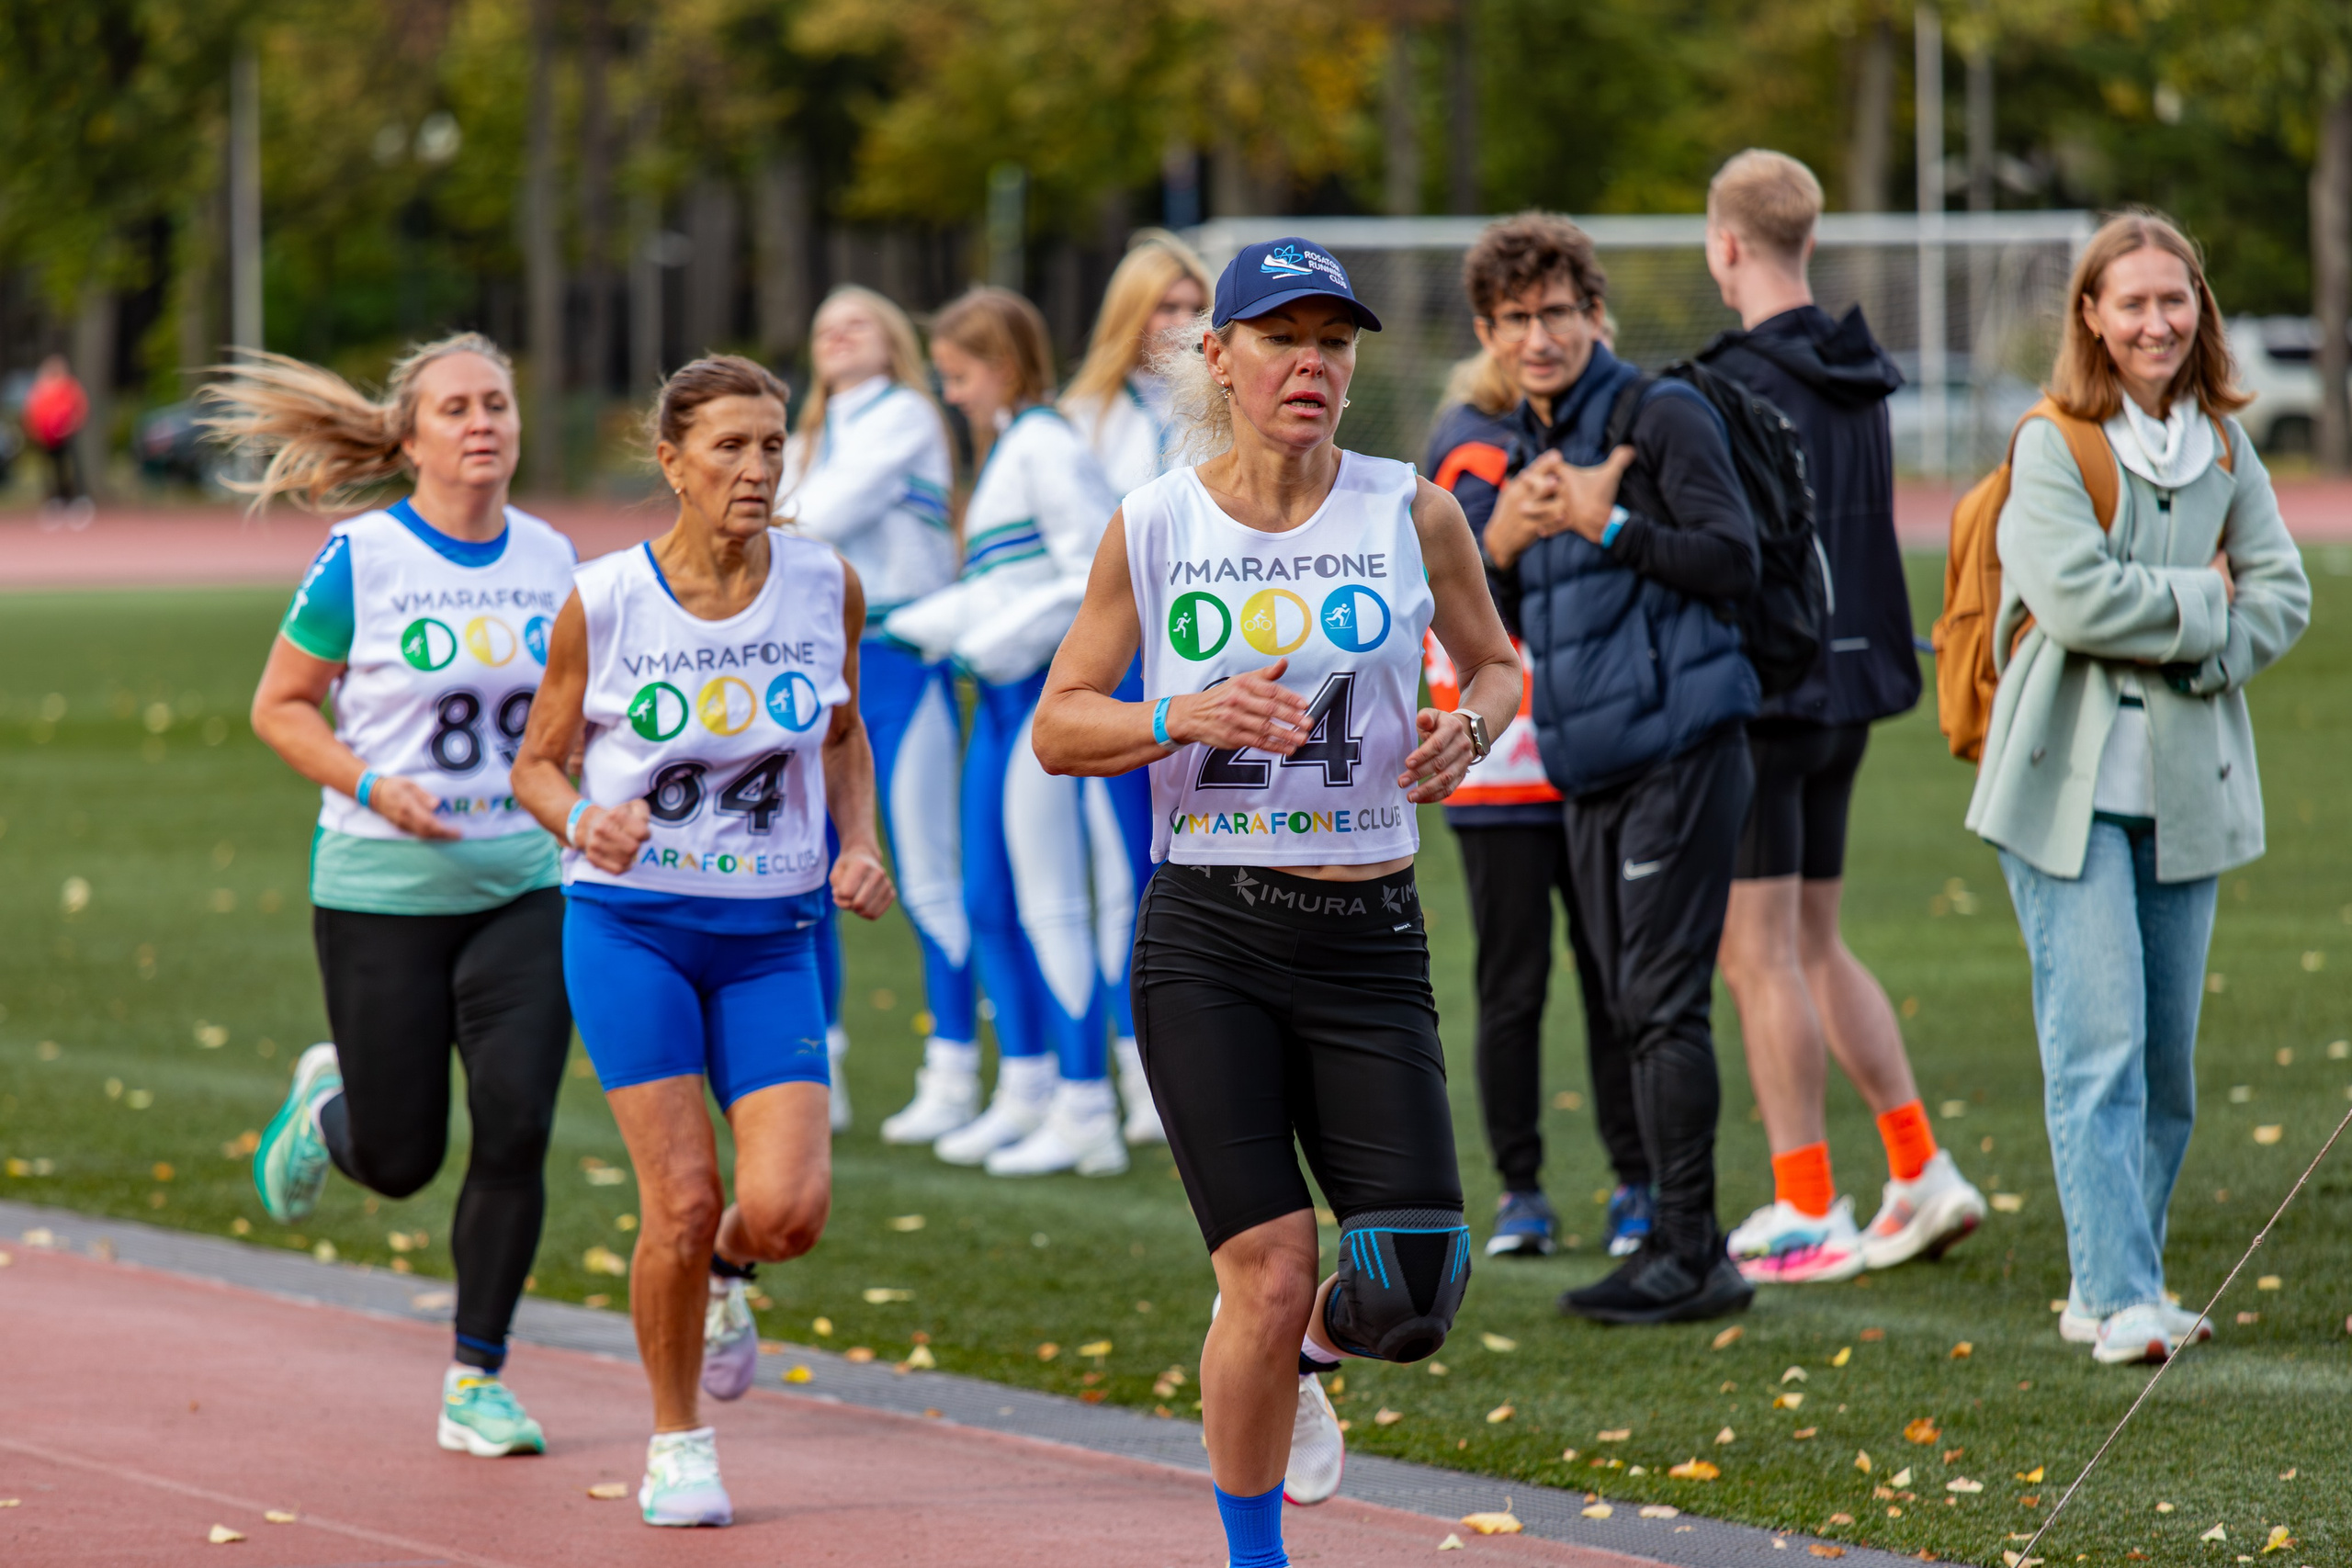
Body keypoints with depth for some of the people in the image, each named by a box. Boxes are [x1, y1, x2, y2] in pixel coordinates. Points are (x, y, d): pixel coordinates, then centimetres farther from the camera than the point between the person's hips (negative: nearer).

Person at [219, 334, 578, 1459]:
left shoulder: (550, 559, 4)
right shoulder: (362, 557, -9)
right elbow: (279, 707, -3)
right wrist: (374, 789, -16)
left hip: (524, 889, 3)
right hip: (382, 891, -3)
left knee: (516, 1132, -10)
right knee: (399, 1160, 4)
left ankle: (477, 1382, 4)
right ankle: (325, 1104, 42)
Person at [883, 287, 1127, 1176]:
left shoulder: (1046, 447, -11)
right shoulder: (1003, 451, 19)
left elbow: (1096, 573, -18)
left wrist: (997, 641, -17)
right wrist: (916, 626, 18)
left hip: (1043, 688, -10)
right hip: (1002, 697, 10)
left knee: (1051, 903, -8)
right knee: (987, 900, 11)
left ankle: (1086, 1113, -5)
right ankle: (1026, 1092, 19)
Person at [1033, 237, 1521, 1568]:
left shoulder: (1411, 513, 2)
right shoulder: (1155, 527, 1)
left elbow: (1498, 662, 17)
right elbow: (1058, 728, 6)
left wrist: (1470, 728, -6)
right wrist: (1186, 719, -13)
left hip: (1370, 943, 1)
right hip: (1208, 939, -1)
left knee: (1414, 1292, -8)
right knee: (1270, 1270, -9)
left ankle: (1310, 1354, 30)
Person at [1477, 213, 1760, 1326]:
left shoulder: (1659, 417, -6)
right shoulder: (1523, 447, 18)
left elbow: (1734, 560, -13)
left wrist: (1608, 525, -17)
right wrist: (1499, 543, 0)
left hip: (1676, 746, -8)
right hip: (1585, 767, 8)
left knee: (1663, 1002, -10)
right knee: (1629, 1007, 9)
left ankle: (1693, 1254, -8)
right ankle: (1674, 1243, 14)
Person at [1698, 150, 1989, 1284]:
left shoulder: (1741, 384, -15)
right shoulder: (1859, 379, 10)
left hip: (1760, 691, -8)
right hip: (1847, 687, 8)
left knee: (1759, 954, -1)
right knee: (1815, 943, 17)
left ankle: (1808, 1215, 0)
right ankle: (1922, 1173, 12)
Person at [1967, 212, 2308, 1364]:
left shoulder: (2223, 445, 11)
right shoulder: (2052, 447, -6)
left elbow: (2282, 593, 7)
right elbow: (2077, 597, -18)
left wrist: (2197, 650, -10)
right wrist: (2204, 604, -7)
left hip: (2187, 783, 5)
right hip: (2073, 783, -5)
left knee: (2167, 1057, 7)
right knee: (2098, 1046, -12)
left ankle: (2109, 1285, 19)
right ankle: (2120, 1300, -14)